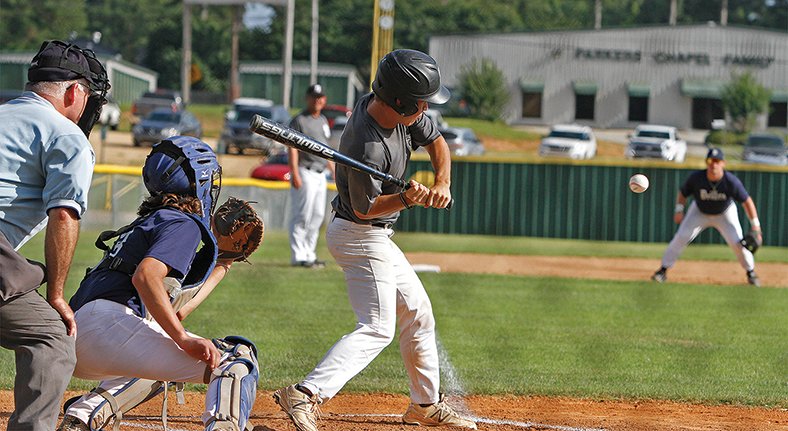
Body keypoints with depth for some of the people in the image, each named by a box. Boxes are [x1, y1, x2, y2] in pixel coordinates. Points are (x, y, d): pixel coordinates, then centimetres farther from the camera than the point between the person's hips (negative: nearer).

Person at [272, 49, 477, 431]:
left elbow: (435, 140, 8)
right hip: (361, 237, -10)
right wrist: (407, 199, -35)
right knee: (377, 328, -17)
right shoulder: (368, 147, -32)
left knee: (418, 314, 19)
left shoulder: (405, 114, -7)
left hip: (376, 237, 10)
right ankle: (305, 396, -29)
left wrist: (441, 184, -8)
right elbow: (365, 207, -21)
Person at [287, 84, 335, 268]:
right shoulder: (299, 121, -8)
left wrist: (333, 170, 21)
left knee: (317, 216, 10)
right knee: (302, 216, -9)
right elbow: (292, 148, -14)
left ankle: (309, 254, 17)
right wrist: (294, 174, -23)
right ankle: (298, 256, -8)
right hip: (305, 173, -9)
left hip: (320, 175, 9)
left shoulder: (323, 120, 17)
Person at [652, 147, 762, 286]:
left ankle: (750, 272, 13)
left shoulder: (731, 181, -31)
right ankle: (663, 270, -4)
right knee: (681, 237, -14)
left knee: (737, 242, -12)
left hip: (724, 214, -1)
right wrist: (679, 210, -23)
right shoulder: (696, 177, -27)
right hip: (700, 212, 1)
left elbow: (747, 201, -25)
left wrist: (755, 226, -29)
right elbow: (682, 193, -8)